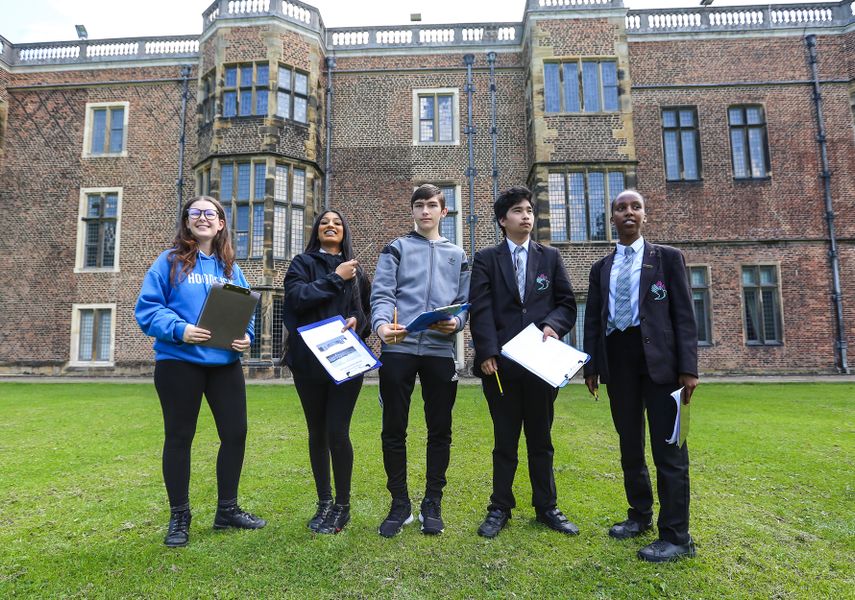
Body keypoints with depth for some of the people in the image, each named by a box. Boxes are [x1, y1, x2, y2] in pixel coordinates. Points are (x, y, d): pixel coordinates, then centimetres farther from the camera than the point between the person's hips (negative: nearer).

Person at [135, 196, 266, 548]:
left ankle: (227, 509, 25)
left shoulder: (230, 267, 11)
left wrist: (246, 337, -7)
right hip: (179, 362, -4)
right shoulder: (170, 262, 0)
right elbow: (147, 308, -5)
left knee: (235, 433, 6)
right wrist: (179, 329, -21)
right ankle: (179, 516, 24)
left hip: (225, 362, 4)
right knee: (179, 437, 8)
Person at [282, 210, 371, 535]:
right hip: (309, 360, 0)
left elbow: (369, 308, 14)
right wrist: (336, 279, -9)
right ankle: (324, 502, 24)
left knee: (338, 432, -6)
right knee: (317, 432, 10)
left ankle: (342, 505, 12)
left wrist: (357, 320, -8)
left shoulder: (355, 269, 12)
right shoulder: (303, 263, 7)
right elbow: (296, 297, -12)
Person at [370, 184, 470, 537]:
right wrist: (381, 324, -21)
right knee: (394, 429, 3)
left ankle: (432, 503, 22)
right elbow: (382, 294, 0)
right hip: (398, 348, -1)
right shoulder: (396, 249, 11)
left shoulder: (457, 255, 17)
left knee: (439, 430, 7)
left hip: (441, 350, 2)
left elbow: (465, 302, 11)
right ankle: (400, 504, 18)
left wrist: (456, 323, -11)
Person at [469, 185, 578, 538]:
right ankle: (500, 509, 22)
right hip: (501, 363, -2)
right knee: (505, 440, 9)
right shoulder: (486, 260, 5)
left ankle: (546, 507, 27)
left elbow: (567, 304, 9)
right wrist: (487, 353, -14)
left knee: (541, 439, 13)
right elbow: (480, 310, -4)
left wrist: (553, 324, -12)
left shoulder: (550, 257, 12)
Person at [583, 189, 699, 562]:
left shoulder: (667, 257, 5)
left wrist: (688, 367, -10)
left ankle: (676, 537, 7)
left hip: (659, 357, -4)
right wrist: (591, 365, 5)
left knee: (668, 447, -2)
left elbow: (684, 313, -2)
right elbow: (593, 318, 12)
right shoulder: (601, 268, 15)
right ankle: (640, 516, 29)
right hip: (617, 359, 4)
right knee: (629, 445, 13)